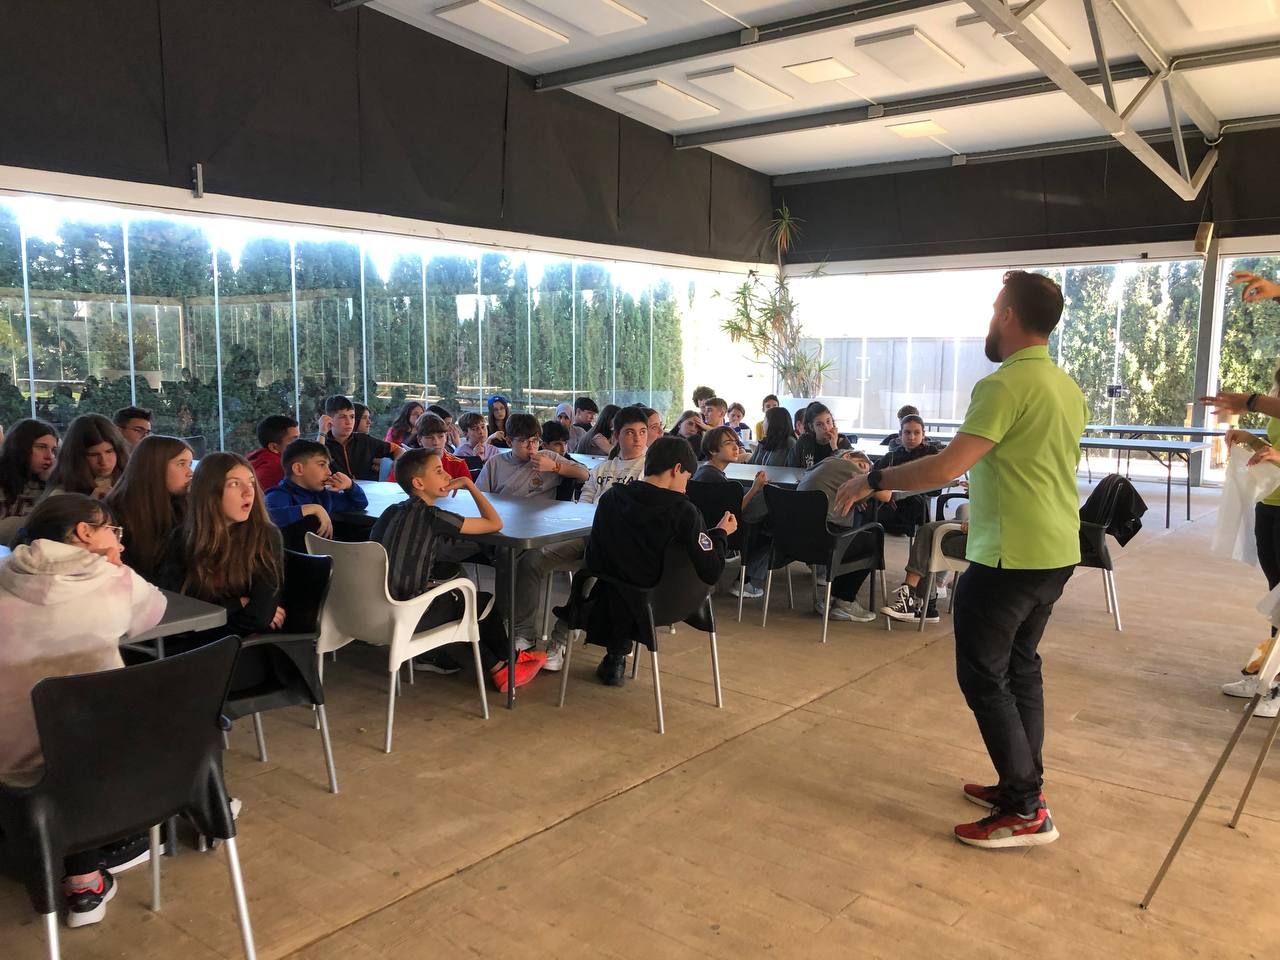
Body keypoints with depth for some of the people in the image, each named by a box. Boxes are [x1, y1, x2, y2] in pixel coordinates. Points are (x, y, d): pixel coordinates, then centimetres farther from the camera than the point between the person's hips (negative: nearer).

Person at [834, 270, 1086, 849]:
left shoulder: (1006, 384, -19)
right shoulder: (1067, 388, 11)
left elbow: (947, 468, -26)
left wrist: (871, 481, -16)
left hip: (1010, 557, -9)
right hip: (1056, 552, 9)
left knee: (983, 674, 0)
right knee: (1020, 665, 18)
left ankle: (1025, 812, 6)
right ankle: (1023, 785, 26)